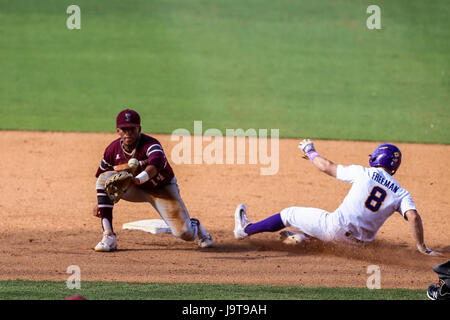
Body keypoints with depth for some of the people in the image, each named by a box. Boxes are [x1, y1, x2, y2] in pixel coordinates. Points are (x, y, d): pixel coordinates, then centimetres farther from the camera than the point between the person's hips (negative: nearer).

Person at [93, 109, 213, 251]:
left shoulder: (150, 144, -31)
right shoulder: (113, 150, -14)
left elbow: (156, 163, -54)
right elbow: (101, 175, 4)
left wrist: (138, 179, -71)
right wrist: (100, 202, -2)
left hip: (163, 189, -4)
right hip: (136, 191, 4)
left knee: (184, 233, -15)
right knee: (105, 179, -23)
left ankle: (195, 226, 29)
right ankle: (108, 237, -23)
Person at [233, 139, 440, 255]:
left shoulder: (363, 173, -2)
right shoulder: (401, 193, 2)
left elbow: (327, 167, 5)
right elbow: (413, 216, -15)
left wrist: (310, 152, 24)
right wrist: (422, 248, -11)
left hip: (336, 229, -3)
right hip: (361, 241, 3)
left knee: (289, 214, 17)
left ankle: (246, 229, 31)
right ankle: (302, 237, 48)